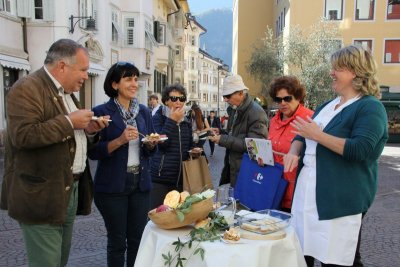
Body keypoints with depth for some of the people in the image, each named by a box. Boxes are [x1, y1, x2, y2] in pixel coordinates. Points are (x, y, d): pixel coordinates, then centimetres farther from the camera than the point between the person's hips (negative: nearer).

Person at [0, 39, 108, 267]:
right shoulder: (28, 88, -14)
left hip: (70, 189, 9)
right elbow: (22, 135, -26)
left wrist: (87, 130, 4)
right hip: (42, 195, -9)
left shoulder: (66, 92, 16)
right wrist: (69, 121, -22)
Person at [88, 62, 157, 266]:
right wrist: (120, 141, -22)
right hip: (113, 185, -4)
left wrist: (151, 144, -7)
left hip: (140, 183, 4)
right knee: (117, 242, 7)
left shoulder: (144, 112, 8)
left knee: (137, 239, 11)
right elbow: (93, 151, -10)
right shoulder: (102, 112, -8)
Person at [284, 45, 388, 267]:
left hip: (340, 200, -8)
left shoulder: (370, 107, -9)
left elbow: (359, 150, -21)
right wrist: (293, 152, 0)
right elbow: (302, 134, 22)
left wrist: (317, 135, -18)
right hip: (308, 193, 8)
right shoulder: (327, 106, 17)